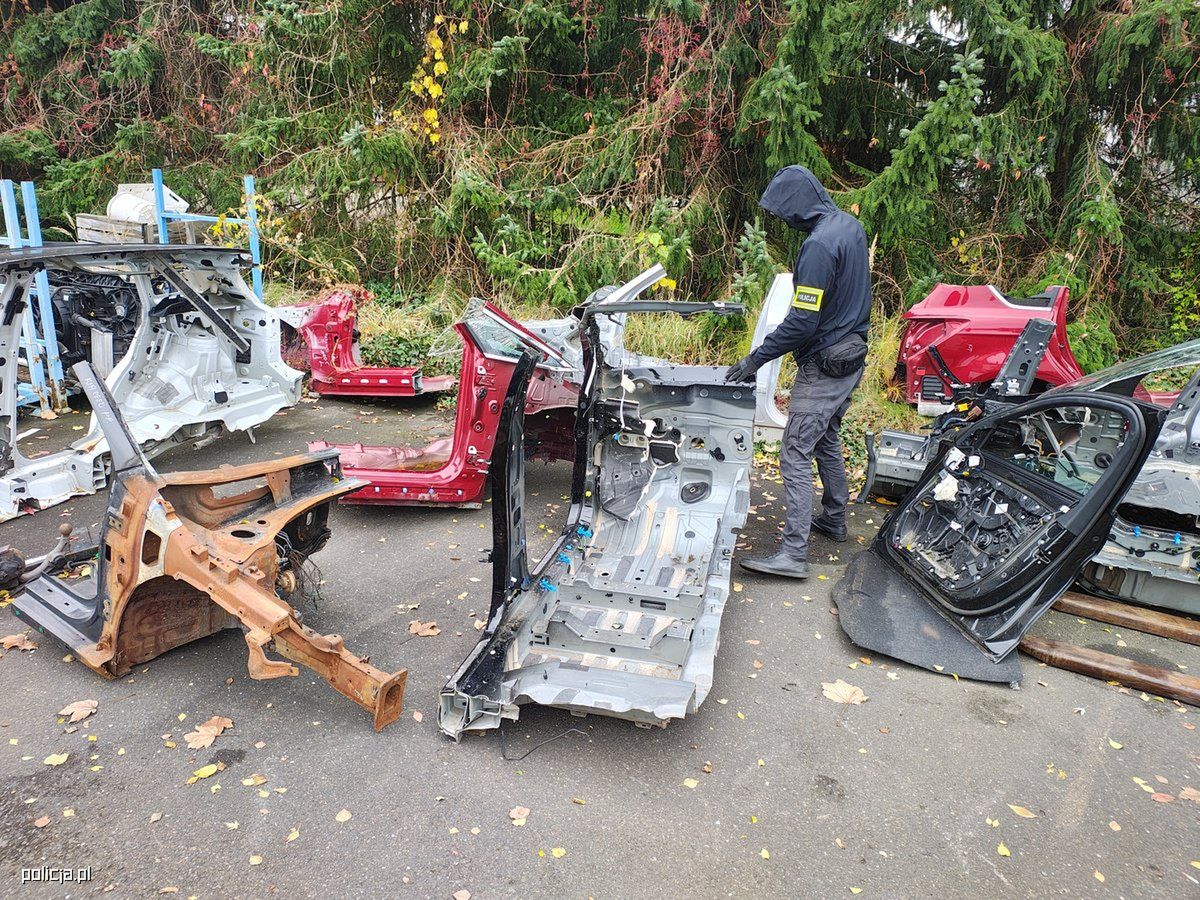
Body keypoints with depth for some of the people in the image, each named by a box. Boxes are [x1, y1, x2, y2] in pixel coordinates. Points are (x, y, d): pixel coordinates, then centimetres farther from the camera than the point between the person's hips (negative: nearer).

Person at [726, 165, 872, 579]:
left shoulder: (820, 244, -23)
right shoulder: (850, 225, 8)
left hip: (824, 366, -10)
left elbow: (802, 322, -26)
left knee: (795, 455, -8)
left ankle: (793, 553, -7)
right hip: (851, 356, 10)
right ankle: (834, 519, 39)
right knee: (827, 441, 23)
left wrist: (756, 359, -19)